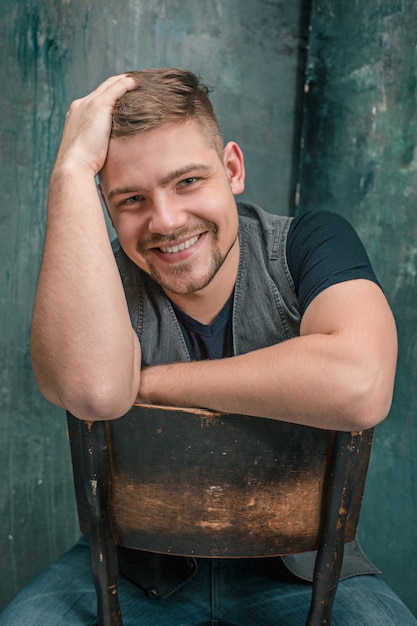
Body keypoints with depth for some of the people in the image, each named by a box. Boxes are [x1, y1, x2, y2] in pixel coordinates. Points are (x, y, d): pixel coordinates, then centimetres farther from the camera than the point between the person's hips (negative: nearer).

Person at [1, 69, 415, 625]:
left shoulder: (311, 242, -13)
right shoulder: (100, 281, -12)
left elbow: (360, 389, -33)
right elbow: (93, 390, -36)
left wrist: (147, 383, -24)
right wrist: (73, 168, -29)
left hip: (298, 564, 1)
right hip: (141, 564, 1)